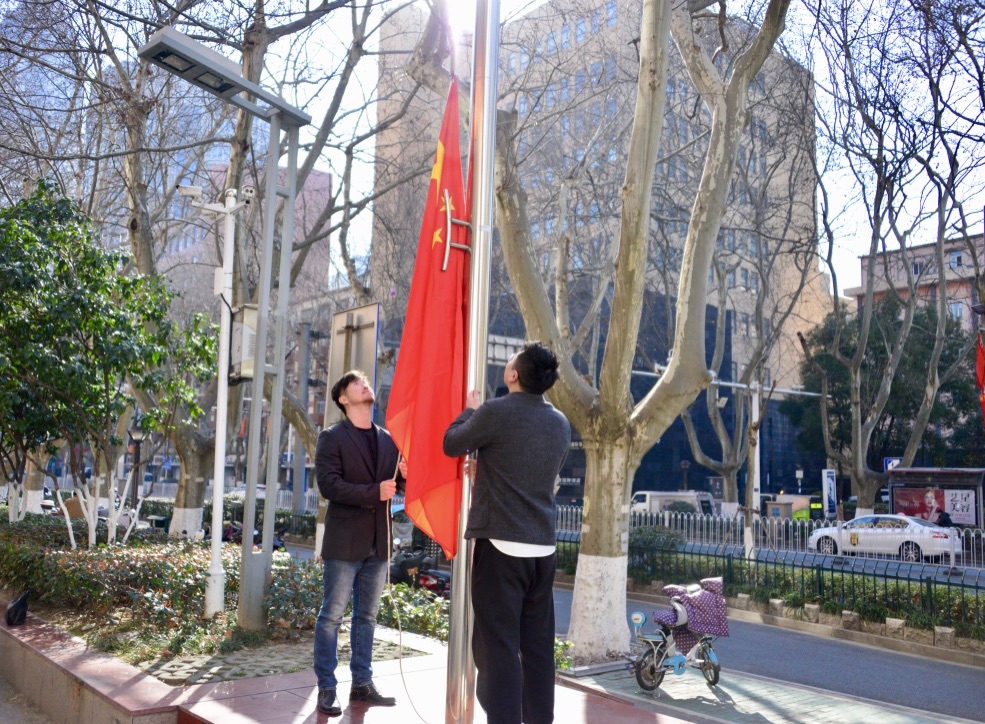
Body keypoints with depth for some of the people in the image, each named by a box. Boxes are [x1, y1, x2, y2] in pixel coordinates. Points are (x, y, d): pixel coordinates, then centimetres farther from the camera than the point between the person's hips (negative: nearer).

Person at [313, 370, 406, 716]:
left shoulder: (387, 439, 12)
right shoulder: (332, 437, -5)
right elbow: (328, 484, -16)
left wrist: (404, 476, -6)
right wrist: (374, 492, -22)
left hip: (378, 542, 6)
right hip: (345, 541, -5)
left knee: (366, 617, 13)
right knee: (332, 616, 1)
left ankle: (362, 683, 22)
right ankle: (326, 688, 9)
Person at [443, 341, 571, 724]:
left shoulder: (496, 412, -11)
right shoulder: (561, 423, 9)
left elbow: (451, 445, 4)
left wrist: (470, 410, 21)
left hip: (501, 544, -6)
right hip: (543, 547, 6)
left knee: (499, 645, -3)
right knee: (538, 644, 11)